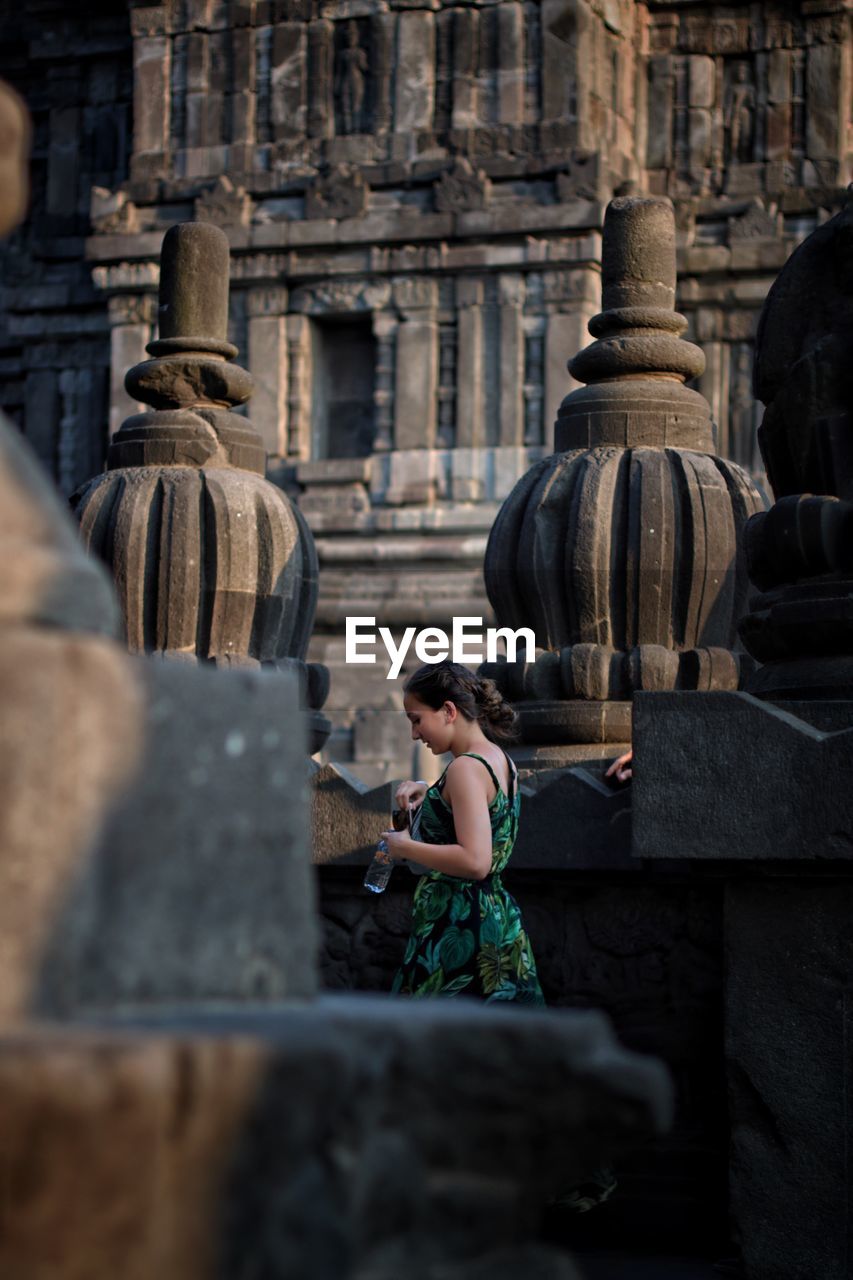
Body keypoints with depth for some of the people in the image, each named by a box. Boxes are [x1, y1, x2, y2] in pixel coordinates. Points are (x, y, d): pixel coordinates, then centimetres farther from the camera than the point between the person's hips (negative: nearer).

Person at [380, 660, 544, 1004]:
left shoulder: (466, 768, -17)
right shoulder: (500, 760, 11)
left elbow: (475, 861, -26)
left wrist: (405, 847, -14)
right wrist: (427, 791, 17)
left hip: (459, 928, -10)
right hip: (497, 915, 10)